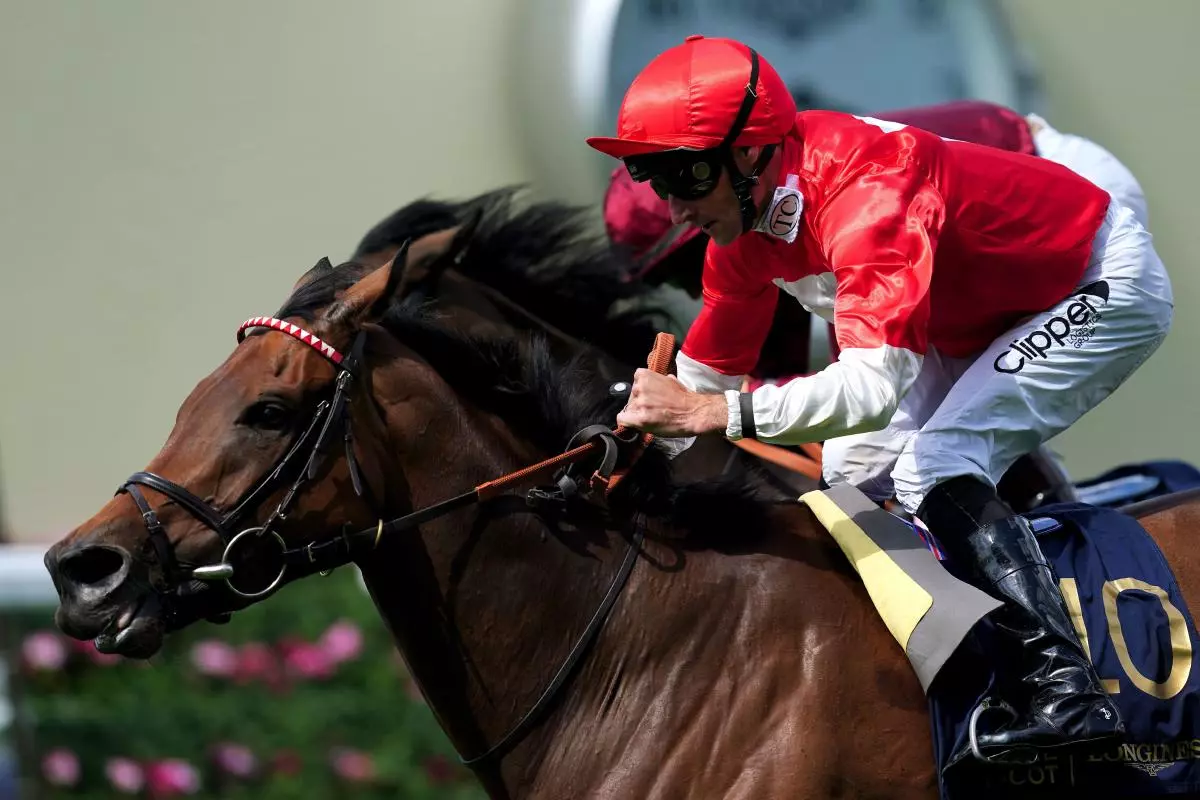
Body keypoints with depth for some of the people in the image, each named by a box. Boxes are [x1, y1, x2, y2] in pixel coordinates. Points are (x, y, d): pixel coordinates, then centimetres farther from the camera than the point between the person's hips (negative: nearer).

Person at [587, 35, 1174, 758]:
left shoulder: (867, 191, -38)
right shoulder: (746, 210, -9)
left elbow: (875, 386, -48)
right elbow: (707, 371, 4)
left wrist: (714, 414, -50)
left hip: (1105, 286, -10)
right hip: (989, 313, 10)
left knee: (935, 474, -24)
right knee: (856, 470, 7)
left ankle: (1070, 691, -28)